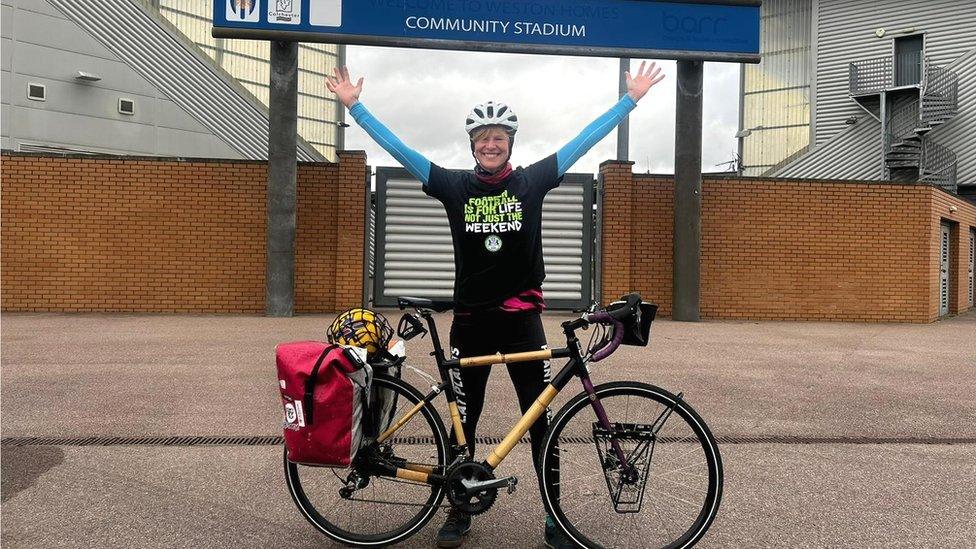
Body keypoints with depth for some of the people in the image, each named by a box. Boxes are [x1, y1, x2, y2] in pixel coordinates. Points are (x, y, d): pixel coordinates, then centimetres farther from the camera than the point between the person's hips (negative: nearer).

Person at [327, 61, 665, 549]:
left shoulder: (533, 180, 1)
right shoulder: (453, 185, 1)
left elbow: (585, 140, 2)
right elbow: (396, 147, 2)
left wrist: (632, 98, 3)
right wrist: (353, 105, 3)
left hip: (523, 319, 0)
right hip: (471, 320, 1)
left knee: (541, 420, 4)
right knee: (463, 422, 11)